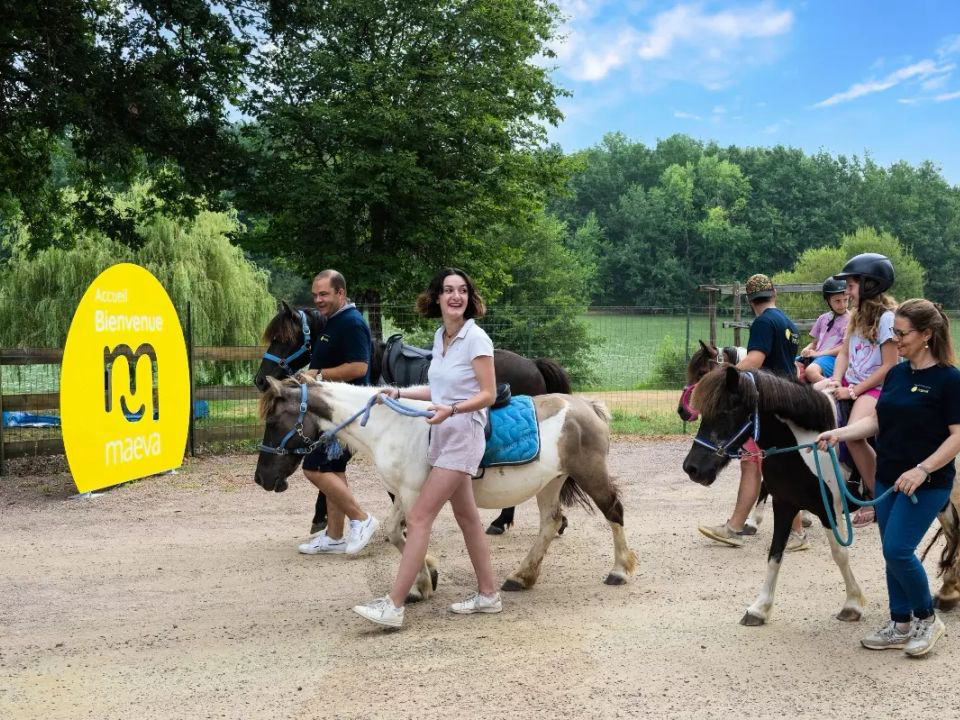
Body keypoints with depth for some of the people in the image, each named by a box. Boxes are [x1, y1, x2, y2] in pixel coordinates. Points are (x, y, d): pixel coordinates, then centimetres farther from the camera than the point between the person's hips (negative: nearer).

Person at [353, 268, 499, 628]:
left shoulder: (476, 338, -15)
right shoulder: (440, 337, 9)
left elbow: (488, 394, -16)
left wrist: (451, 410, -29)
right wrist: (400, 393, 11)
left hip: (462, 437, -8)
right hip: (443, 436, 8)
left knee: (418, 518, -10)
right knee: (466, 516, 15)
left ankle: (393, 606, -7)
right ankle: (488, 594, 26)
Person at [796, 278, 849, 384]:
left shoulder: (849, 319, 0)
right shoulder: (823, 318, 19)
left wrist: (819, 353, -12)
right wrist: (807, 349, -1)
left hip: (834, 357, -6)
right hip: (816, 355, 7)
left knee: (811, 370, -36)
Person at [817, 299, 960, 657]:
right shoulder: (896, 374, 7)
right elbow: (877, 420, 10)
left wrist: (921, 470, -23)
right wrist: (838, 434, -5)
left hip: (926, 482, -7)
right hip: (888, 479, 7)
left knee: (898, 550, -12)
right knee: (893, 553, 10)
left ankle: (927, 619, 10)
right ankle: (901, 625, 22)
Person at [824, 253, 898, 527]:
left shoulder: (886, 318, -13)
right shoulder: (857, 316, 13)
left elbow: (889, 366, -16)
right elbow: (844, 353, 11)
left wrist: (854, 392, -17)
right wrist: (836, 381, -8)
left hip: (875, 389, -8)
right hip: (849, 384, 8)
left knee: (853, 435, -31)